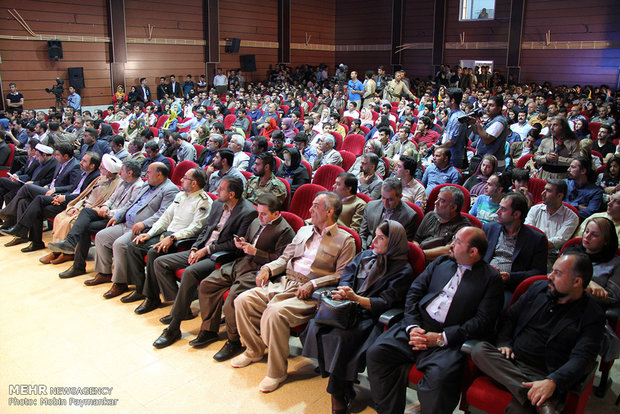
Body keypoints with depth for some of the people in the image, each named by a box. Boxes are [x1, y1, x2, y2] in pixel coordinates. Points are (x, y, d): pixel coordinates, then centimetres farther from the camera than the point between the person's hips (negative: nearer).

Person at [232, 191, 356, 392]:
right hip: (283, 283, 7)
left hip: (310, 293, -7)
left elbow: (342, 276, -7)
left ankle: (277, 372, -13)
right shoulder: (304, 231, 21)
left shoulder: (345, 240, 1)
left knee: (275, 313, -32)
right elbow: (285, 258, 23)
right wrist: (268, 268, 3)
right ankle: (254, 351, 11)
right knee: (242, 300, -10)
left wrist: (313, 284, -18)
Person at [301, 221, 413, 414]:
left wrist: (356, 298, -22)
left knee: (340, 336, -31)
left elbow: (386, 302, -10)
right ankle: (342, 382, -10)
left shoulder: (402, 270, -1)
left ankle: (338, 394, -13)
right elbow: (347, 274, 14)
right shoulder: (365, 255, 18)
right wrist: (343, 292, -9)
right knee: (316, 324, -20)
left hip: (369, 316, -6)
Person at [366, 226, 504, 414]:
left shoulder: (491, 279, 4)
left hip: (449, 340, -4)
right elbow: (414, 291, 12)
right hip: (416, 328, 5)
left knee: (440, 375, -34)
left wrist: (441, 338, -13)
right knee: (375, 353, -16)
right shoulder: (442, 262, 17)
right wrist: (412, 326, -5)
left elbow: (483, 322, -5)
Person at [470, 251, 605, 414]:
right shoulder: (538, 288, 13)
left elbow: (581, 359, -12)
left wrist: (552, 382, -29)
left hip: (543, 376, -8)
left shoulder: (592, 316, -1)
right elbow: (509, 317, 21)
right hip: (511, 361, 8)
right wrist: (504, 343, 1)